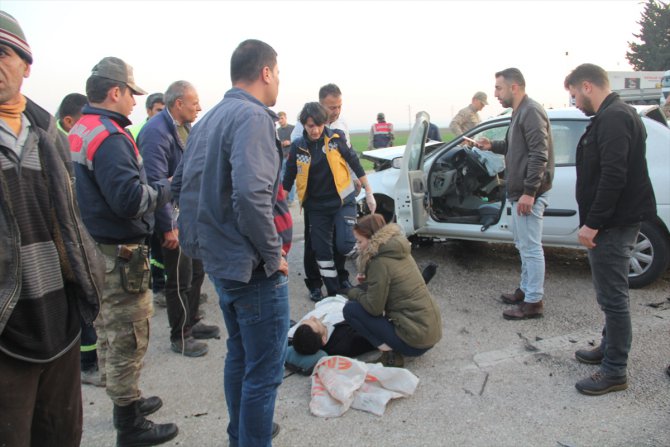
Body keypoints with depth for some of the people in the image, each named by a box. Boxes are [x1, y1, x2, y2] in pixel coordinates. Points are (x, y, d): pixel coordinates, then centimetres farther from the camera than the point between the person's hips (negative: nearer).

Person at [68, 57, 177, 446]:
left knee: (110, 334, 21)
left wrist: (155, 188, 8)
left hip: (95, 249, 10)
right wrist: (165, 191, -10)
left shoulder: (79, 132, 11)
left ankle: (126, 400, 39)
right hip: (120, 256, -10)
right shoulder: (109, 136, -20)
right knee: (128, 339, 3)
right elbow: (130, 198, -28)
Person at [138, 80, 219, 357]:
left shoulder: (185, 127, 10)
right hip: (174, 219, -9)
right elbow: (156, 182, -23)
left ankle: (191, 323, 36)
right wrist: (168, 226, -23)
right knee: (180, 278, 2)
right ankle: (179, 337, 19)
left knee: (196, 272, 18)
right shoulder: (157, 131, -19)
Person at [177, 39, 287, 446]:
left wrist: (198, 244, 16)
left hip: (218, 260, 10)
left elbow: (191, 187, 13)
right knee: (264, 370, 3)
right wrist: (273, 256, -19)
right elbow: (251, 195, -31)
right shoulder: (252, 116, -18)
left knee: (239, 355, 24)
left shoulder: (209, 119, 11)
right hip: (252, 268, -10)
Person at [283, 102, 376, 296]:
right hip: (316, 206, 3)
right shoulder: (298, 146, -5)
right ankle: (334, 293, 23)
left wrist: (368, 192, 2)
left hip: (343, 201, -2)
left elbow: (355, 163, 0)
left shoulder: (336, 137, -8)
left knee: (344, 245, -18)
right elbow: (289, 177, 3)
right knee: (321, 250, 7)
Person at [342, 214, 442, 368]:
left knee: (351, 309, -3)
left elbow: (374, 307, -15)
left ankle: (390, 355, -6)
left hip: (416, 340, -9)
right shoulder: (399, 251, 8)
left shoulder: (381, 262, -17)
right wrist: (366, 279, 7)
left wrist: (353, 293, 2)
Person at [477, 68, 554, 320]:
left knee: (530, 247, -4)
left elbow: (539, 155, -23)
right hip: (519, 192, 11)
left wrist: (529, 193, -25)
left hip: (529, 194, -11)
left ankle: (534, 302, 4)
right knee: (523, 244, 19)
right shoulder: (520, 112, 16)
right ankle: (526, 289, 32)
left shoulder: (531, 112, -16)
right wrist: (492, 146, 11)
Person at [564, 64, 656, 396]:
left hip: (614, 224, -11)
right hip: (615, 222, 11)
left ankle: (615, 371, 8)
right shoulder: (614, 115, 16)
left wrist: (592, 223, -22)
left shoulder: (613, 119, -17)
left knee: (613, 296, -2)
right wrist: (594, 221, 18)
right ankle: (609, 349, 36)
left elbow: (613, 177, -26)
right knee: (611, 295, 21)